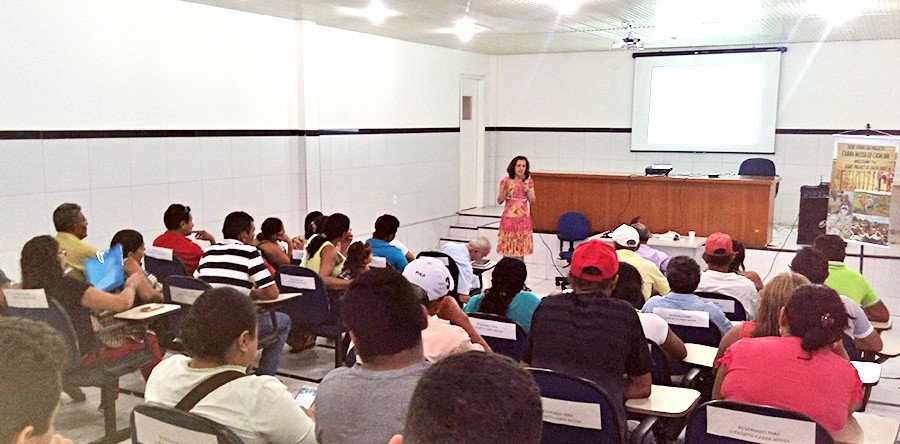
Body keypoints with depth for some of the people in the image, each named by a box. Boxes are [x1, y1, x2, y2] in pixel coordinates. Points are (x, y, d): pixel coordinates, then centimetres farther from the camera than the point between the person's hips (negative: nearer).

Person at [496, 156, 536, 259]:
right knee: (507, 250, -1)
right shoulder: (506, 181, -4)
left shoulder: (529, 182, 5)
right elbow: (500, 201, -4)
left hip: (523, 220, 3)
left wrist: (527, 190, -11)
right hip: (509, 219, -2)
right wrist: (505, 188, -18)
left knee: (520, 251, 6)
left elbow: (532, 201, 4)